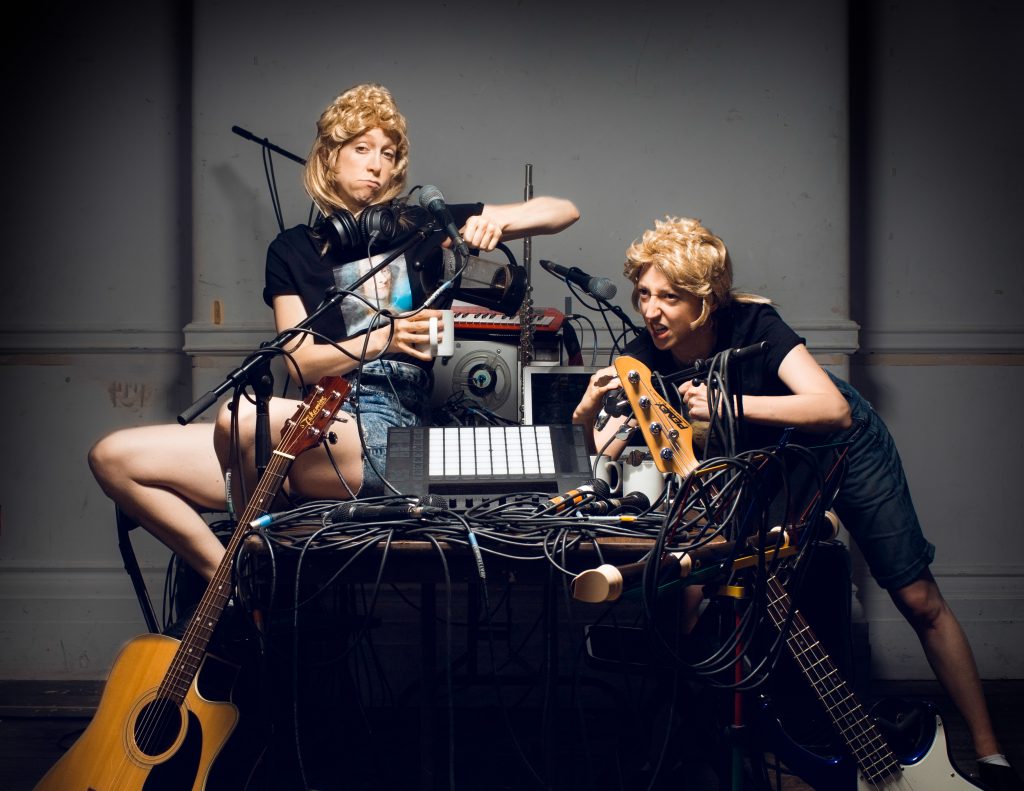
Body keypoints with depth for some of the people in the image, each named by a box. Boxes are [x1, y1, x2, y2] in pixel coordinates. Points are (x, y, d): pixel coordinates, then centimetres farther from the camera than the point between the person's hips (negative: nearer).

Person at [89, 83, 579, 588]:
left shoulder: (421, 227, 12)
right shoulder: (293, 250, 17)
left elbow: (563, 212, 11)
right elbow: (301, 362, 5)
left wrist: (497, 222, -10)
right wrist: (383, 339, -11)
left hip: (385, 436, -4)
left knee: (241, 415, -35)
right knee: (114, 457, -11)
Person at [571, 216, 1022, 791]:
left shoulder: (751, 324, -33)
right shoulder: (645, 359, -23)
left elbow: (835, 410, -44)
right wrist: (587, 413, -44)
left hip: (841, 446, -3)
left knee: (919, 600, 1)